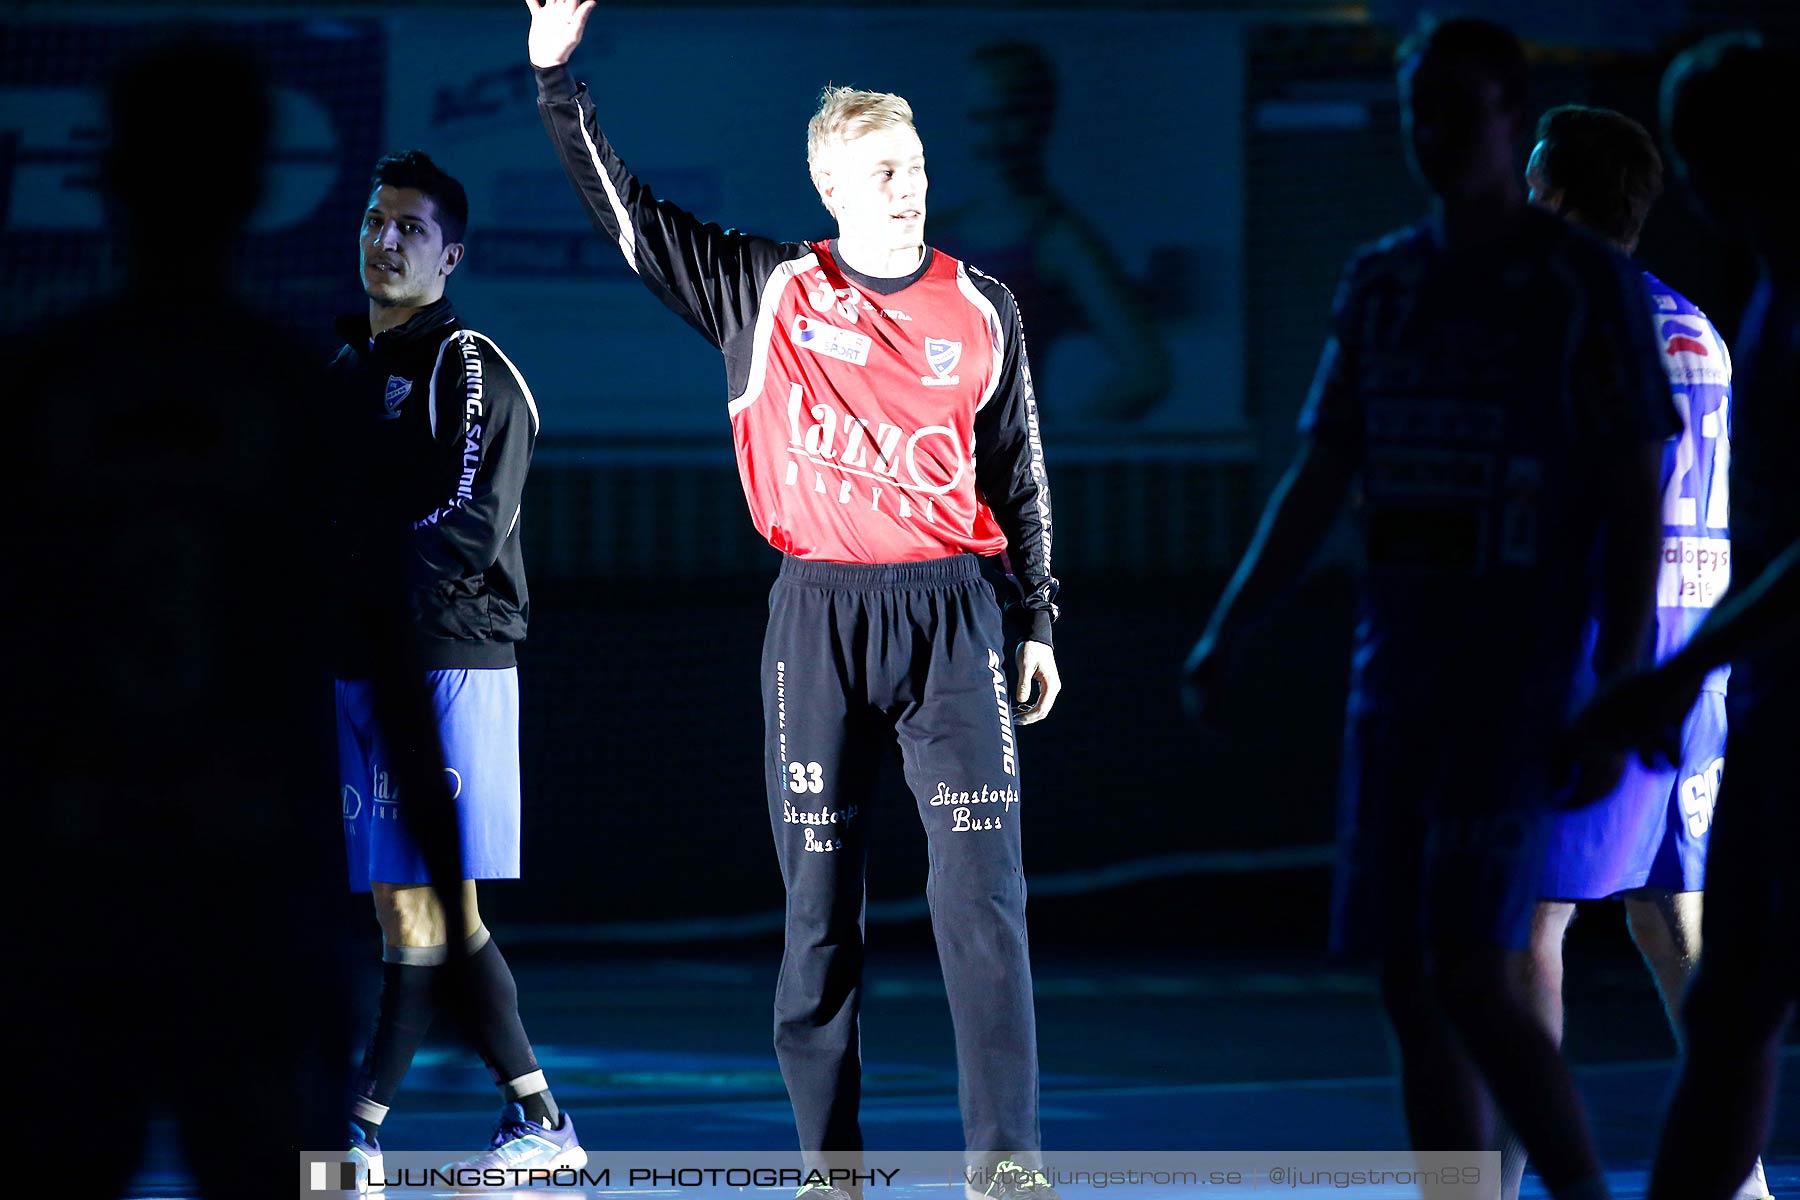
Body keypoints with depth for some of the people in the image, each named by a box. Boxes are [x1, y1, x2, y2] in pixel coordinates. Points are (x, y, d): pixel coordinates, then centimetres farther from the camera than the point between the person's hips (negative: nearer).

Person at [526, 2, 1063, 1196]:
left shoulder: (982, 310, 7)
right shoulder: (767, 291, 4)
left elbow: (1019, 474, 13)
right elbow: (625, 212, 3)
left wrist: (1039, 622, 11)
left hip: (950, 613, 0)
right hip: (819, 616, 0)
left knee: (982, 893, -8)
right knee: (820, 901, 2)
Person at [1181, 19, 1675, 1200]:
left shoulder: (1588, 285, -6)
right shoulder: (1381, 284, 11)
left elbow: (1636, 505, -8)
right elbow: (1317, 483, 15)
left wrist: (1615, 700, -15)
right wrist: (1225, 636, 5)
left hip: (1521, 668, -6)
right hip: (1397, 660, 6)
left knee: (1471, 975, -17)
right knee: (1411, 984, 4)